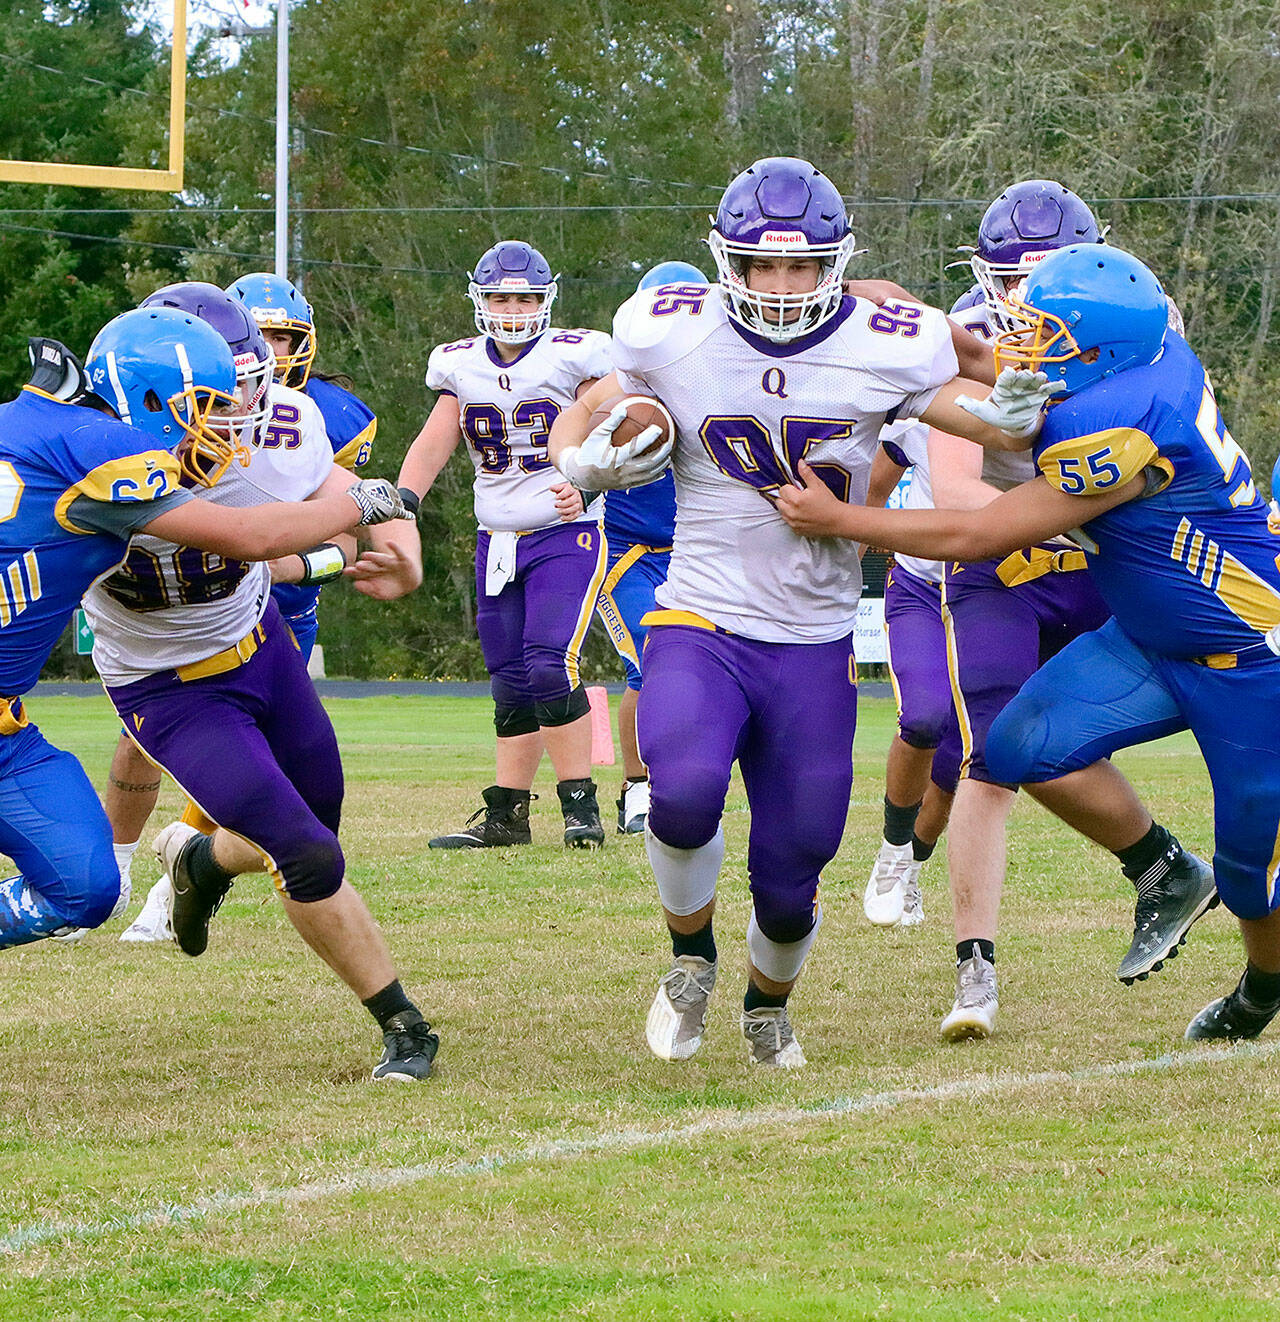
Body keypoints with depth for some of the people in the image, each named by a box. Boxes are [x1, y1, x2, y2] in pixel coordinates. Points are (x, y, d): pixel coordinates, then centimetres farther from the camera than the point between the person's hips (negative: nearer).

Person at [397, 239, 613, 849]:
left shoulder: (574, 358, -7)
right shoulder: (461, 366, 7)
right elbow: (433, 444, 8)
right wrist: (400, 501, -8)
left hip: (565, 536, -5)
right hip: (497, 542, 5)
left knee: (549, 666, -19)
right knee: (511, 681, 8)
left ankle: (581, 805, -12)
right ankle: (506, 815, 14)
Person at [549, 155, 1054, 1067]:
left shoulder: (883, 352, -5)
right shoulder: (671, 337, -4)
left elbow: (983, 413, 8)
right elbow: (575, 429, 10)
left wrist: (1010, 419, -16)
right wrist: (592, 459, -14)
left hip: (815, 645, 1)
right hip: (700, 624, -1)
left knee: (792, 870, 4)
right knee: (685, 790, -30)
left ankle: (769, 1003, 39)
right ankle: (691, 956, 1)